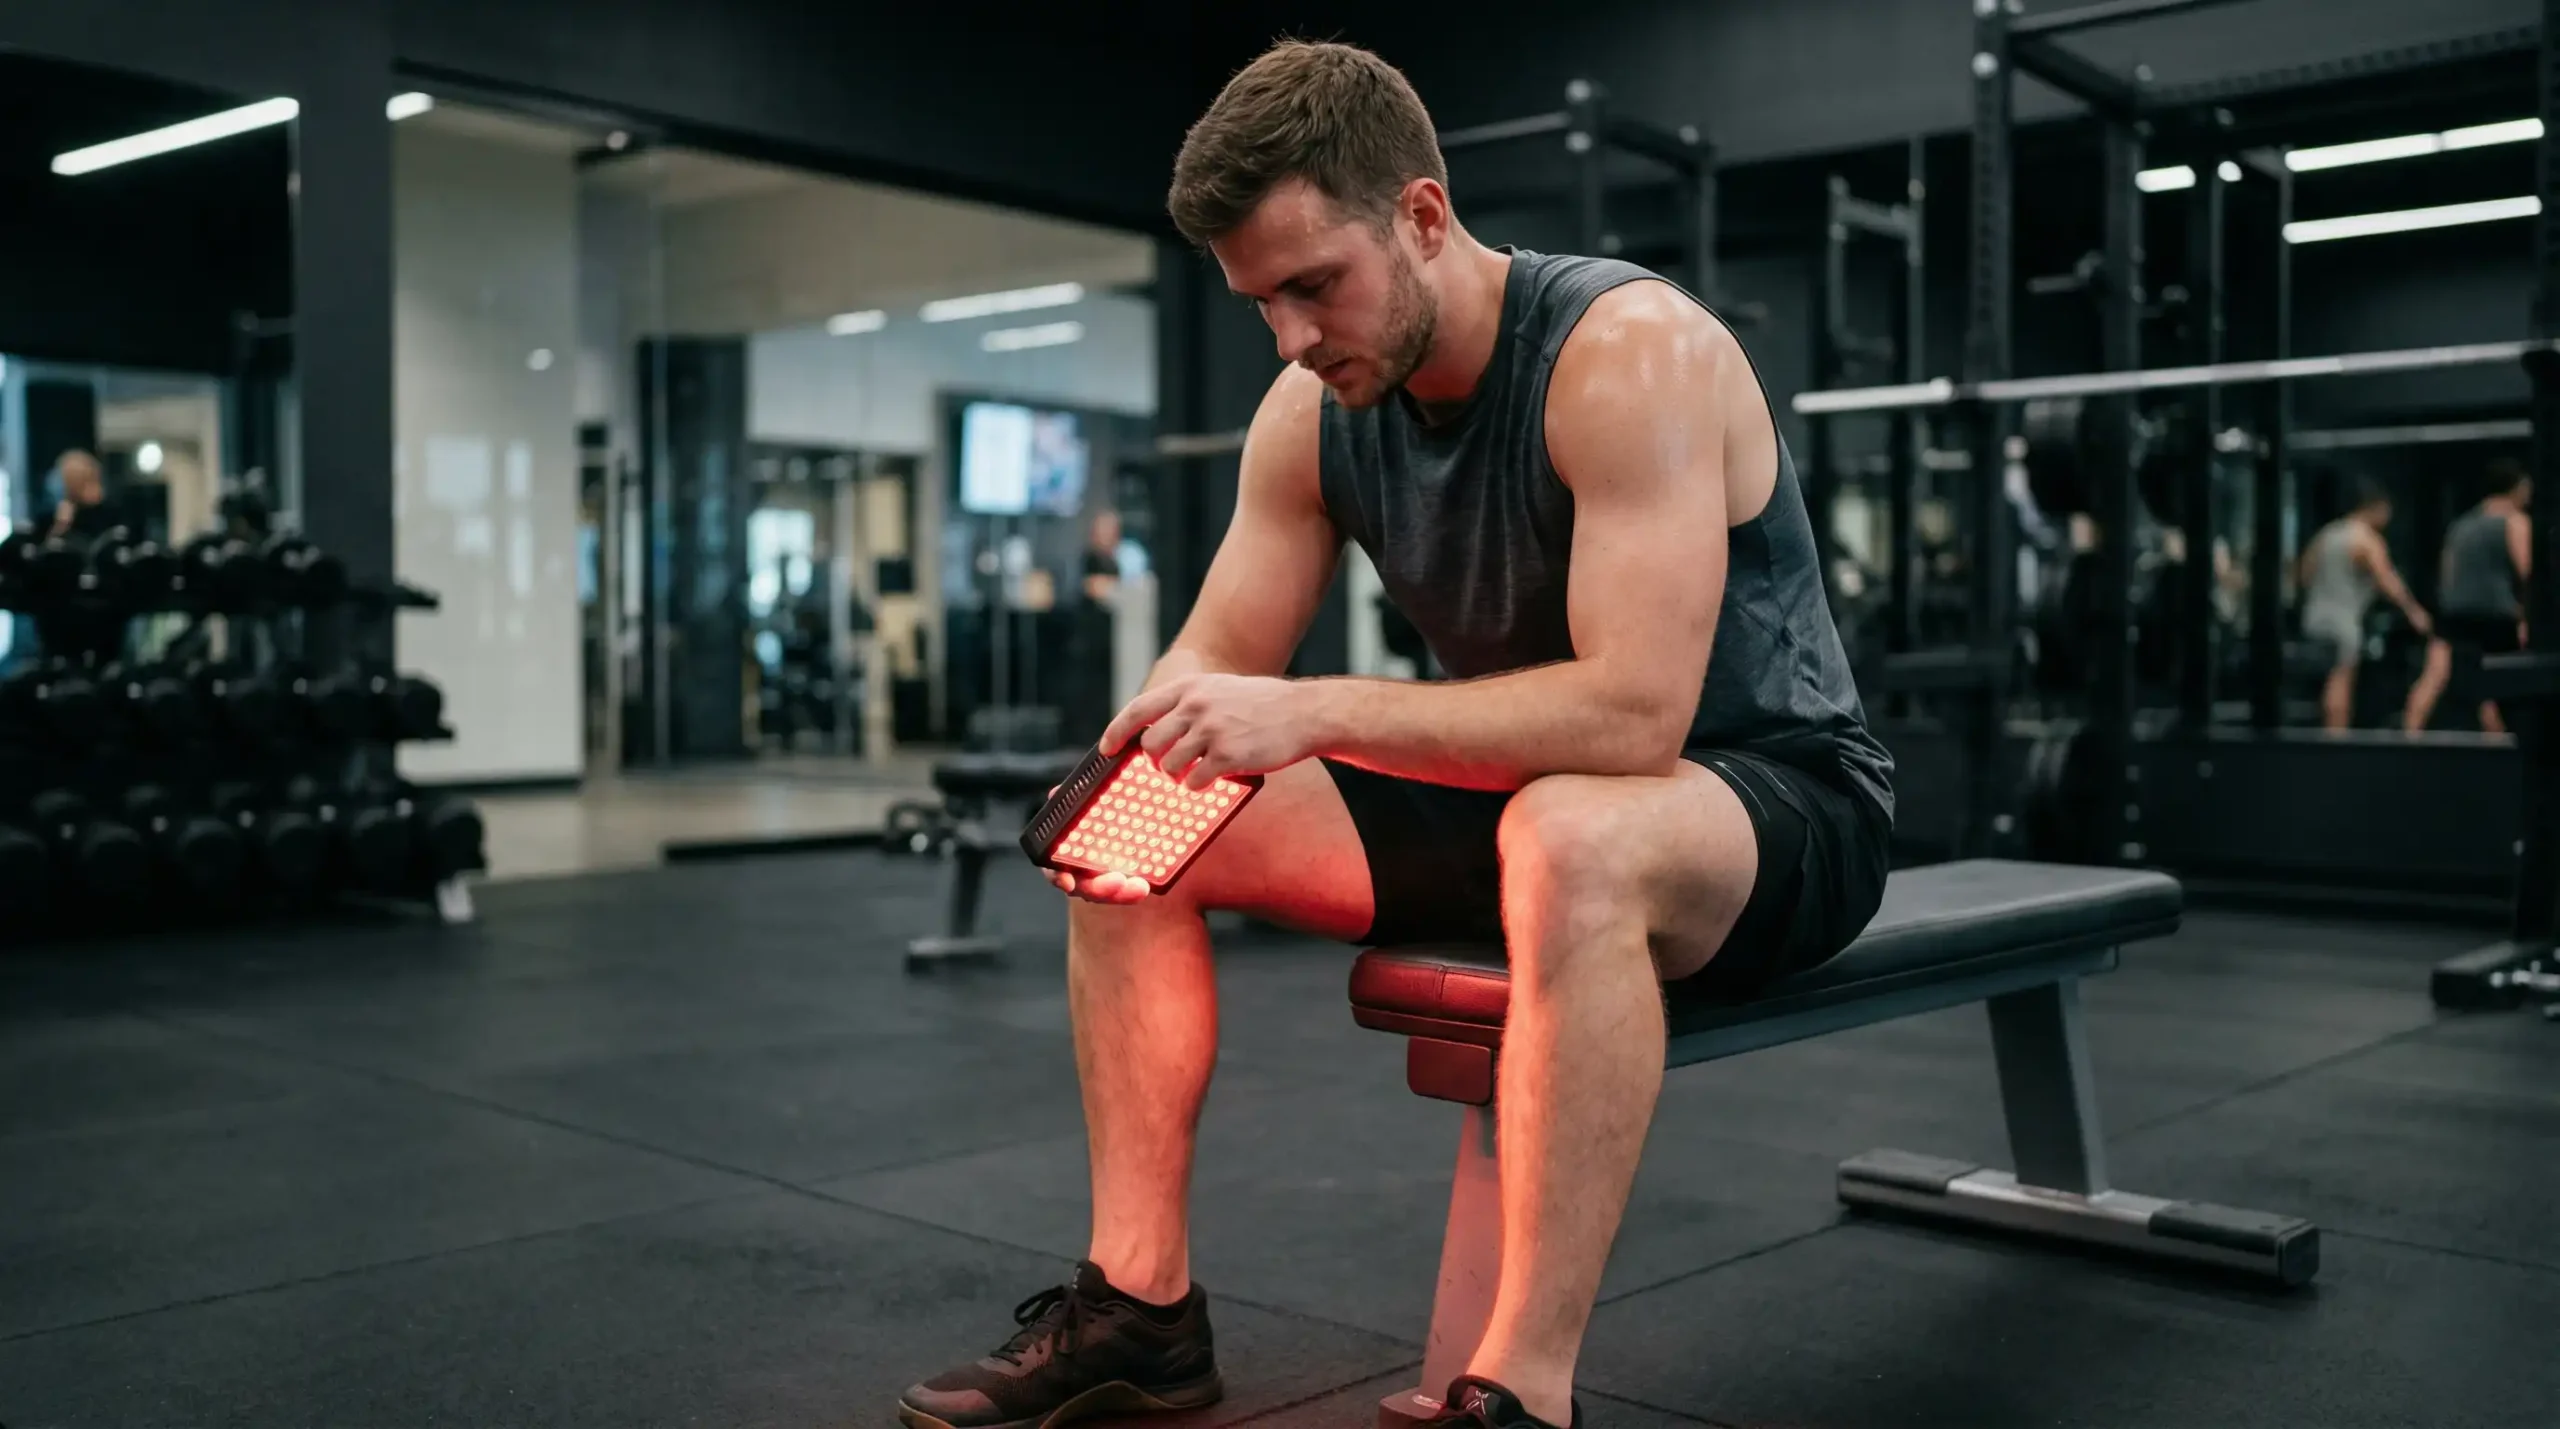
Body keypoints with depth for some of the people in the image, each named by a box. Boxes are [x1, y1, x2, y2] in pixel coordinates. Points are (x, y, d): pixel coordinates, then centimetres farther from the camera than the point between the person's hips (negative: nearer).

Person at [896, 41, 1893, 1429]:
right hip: (1517, 792, 7)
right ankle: (1139, 1301, 5)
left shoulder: (1630, 351, -26)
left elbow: (1633, 715, -35)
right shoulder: (1312, 412, -5)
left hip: (1780, 797, -7)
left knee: (1569, 839, -43)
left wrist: (1313, 715, -38)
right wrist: (1145, 767, -22)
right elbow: (1217, 658, 0)